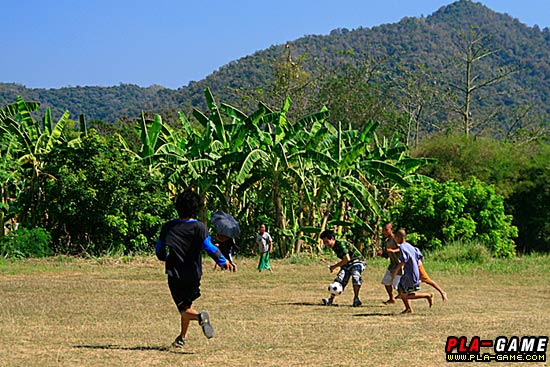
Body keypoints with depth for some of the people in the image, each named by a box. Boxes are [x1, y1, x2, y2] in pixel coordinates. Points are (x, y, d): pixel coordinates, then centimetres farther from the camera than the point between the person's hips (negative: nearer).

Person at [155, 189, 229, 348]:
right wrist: (223, 261, -4)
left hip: (174, 275, 0)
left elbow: (159, 252, 7)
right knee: (186, 303, 23)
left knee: (185, 310, 0)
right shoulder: (199, 227, -9)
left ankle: (200, 317, -33)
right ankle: (181, 338, 31)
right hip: (193, 275, 1)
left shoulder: (168, 227, -1)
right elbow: (209, 247, -18)